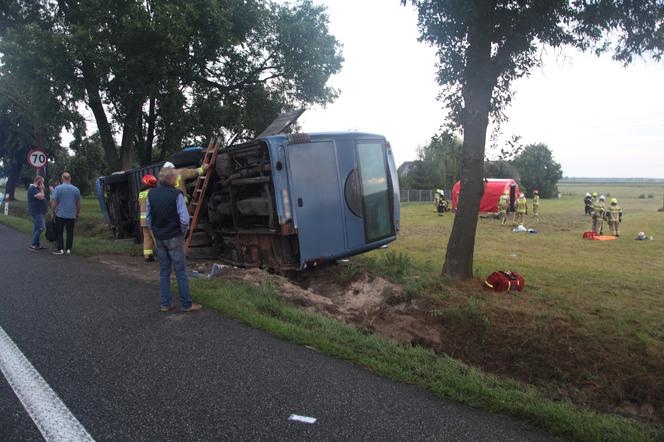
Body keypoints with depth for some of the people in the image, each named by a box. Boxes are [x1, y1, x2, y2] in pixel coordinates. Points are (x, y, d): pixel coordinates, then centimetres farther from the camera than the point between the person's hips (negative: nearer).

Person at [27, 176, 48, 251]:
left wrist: (41, 189, 9)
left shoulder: (35, 188, 17)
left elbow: (43, 197, 17)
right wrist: (42, 189, -13)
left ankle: (37, 244, 18)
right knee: (41, 227, -15)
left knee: (37, 228, 12)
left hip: (39, 211, 11)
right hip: (36, 212, -11)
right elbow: (41, 197, -22)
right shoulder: (33, 188, -14)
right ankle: (33, 244, -11)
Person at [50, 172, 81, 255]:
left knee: (59, 232, 5)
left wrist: (52, 212, 2)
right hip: (72, 215, 3)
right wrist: (78, 213, 17)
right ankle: (68, 249, 9)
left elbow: (54, 202, -9)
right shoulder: (76, 189, 3)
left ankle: (60, 249, 4)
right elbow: (78, 204, 8)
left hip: (60, 215, -2)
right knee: (70, 232, 8)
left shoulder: (58, 188, -6)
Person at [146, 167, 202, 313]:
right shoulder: (176, 194, -14)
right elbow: (184, 219, -18)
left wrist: (156, 232, 17)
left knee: (164, 271, 13)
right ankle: (186, 304, 6)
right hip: (174, 238, -6)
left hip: (159, 238, 6)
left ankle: (164, 304, 17)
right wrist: (183, 232, -1)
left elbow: (148, 218, 8)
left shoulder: (151, 194, 4)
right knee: (181, 271, 1)